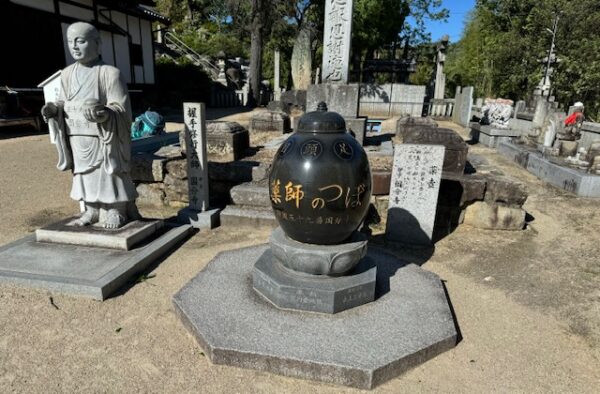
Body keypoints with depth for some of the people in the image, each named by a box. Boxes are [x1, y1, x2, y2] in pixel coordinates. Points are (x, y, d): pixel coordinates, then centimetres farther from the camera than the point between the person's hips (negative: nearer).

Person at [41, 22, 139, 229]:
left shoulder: (110, 73, -9)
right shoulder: (67, 74, 9)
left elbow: (120, 107, -13)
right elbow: (63, 102, 16)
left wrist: (105, 113, -32)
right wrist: (54, 109, -6)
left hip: (104, 137, -6)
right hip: (77, 139, 6)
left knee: (108, 175, 0)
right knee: (85, 175, 12)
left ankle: (116, 211, 13)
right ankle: (92, 210, 25)